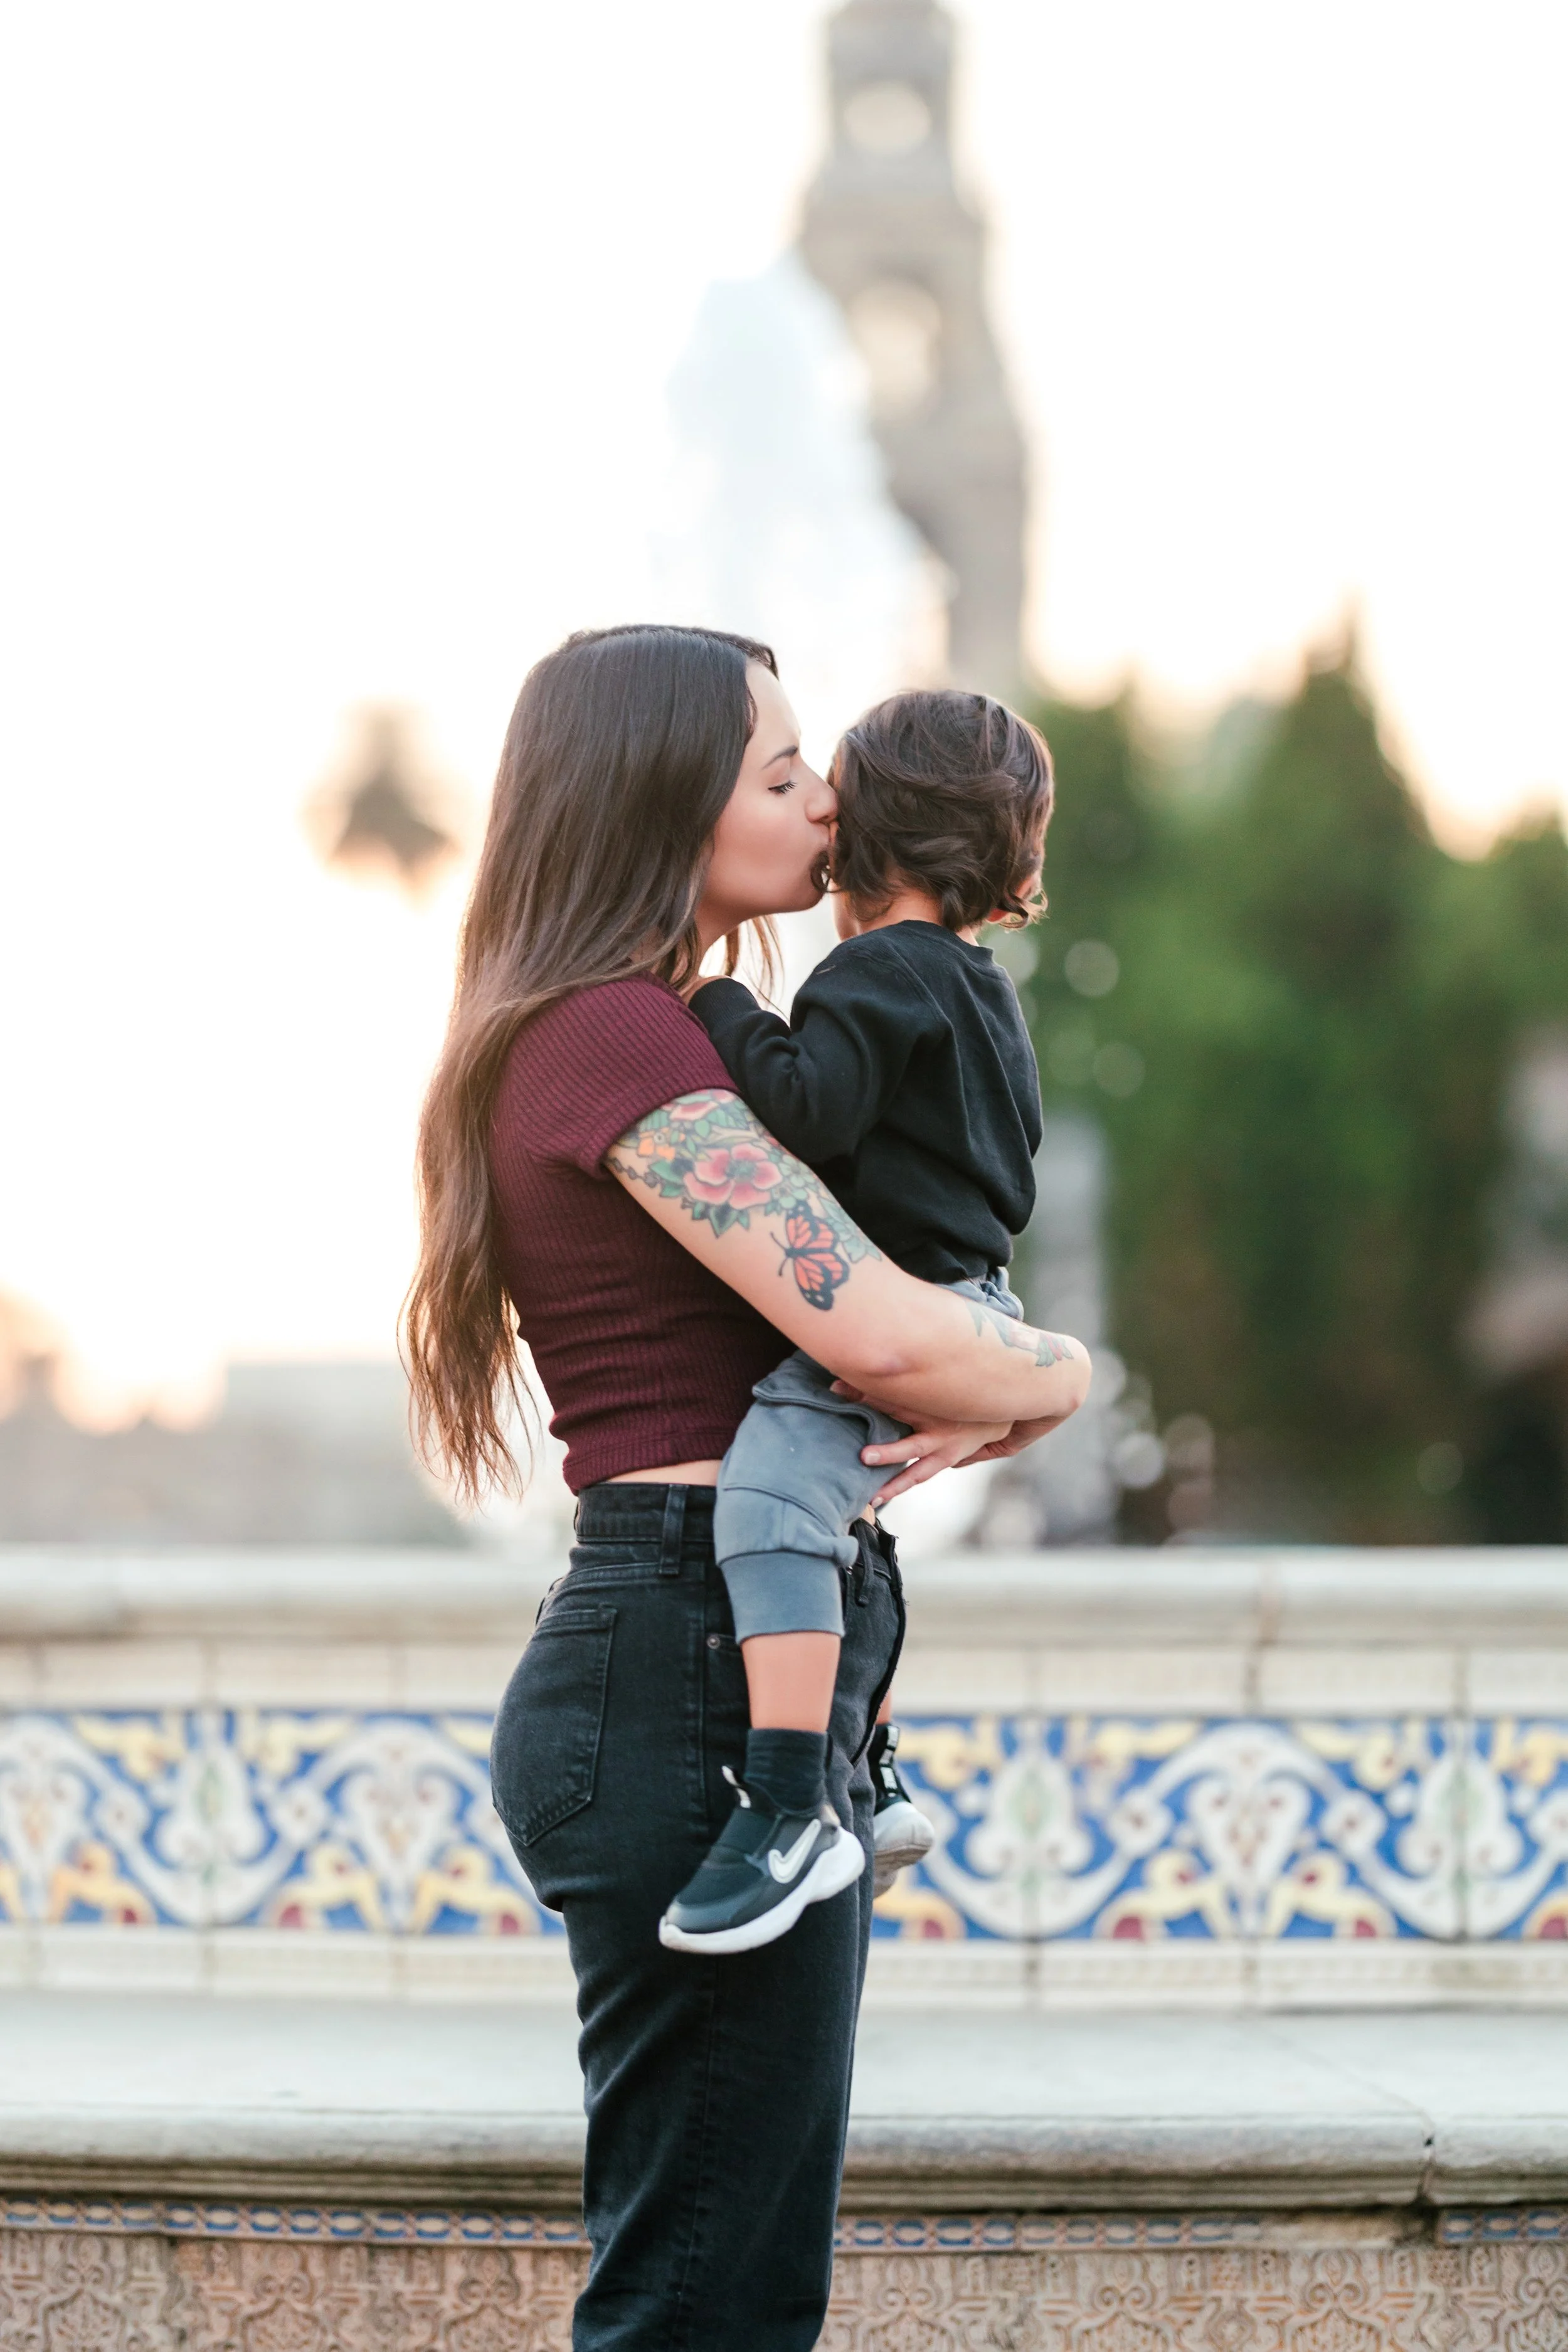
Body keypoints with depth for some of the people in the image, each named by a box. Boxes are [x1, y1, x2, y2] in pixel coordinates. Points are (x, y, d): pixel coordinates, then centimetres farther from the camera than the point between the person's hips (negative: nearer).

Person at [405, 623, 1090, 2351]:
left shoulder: (643, 1032, 19)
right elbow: (887, 1336, -22)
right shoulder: (620, 1038, -13)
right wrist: (1061, 1375, -1)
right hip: (692, 1666, -11)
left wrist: (978, 1405, 1)